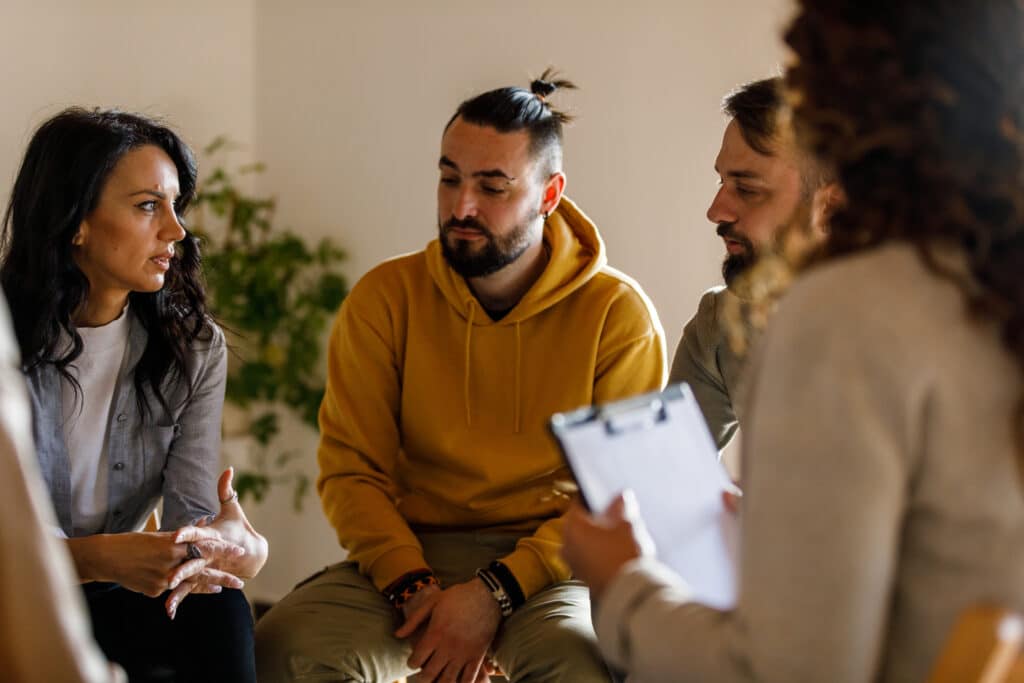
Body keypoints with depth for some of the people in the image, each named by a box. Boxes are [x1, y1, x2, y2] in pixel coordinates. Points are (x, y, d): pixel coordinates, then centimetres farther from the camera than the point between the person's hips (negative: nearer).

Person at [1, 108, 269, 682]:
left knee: (217, 610, -28)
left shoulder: (194, 345, 1)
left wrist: (238, 544, -35)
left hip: (118, 593, 4)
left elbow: (193, 509, -9)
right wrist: (103, 557, -39)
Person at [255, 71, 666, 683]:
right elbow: (351, 469, 2)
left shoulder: (618, 313, -1)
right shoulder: (387, 298, 5)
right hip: (412, 554, 2)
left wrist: (497, 592, -18)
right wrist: (413, 586, -17)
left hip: (551, 561, -2)